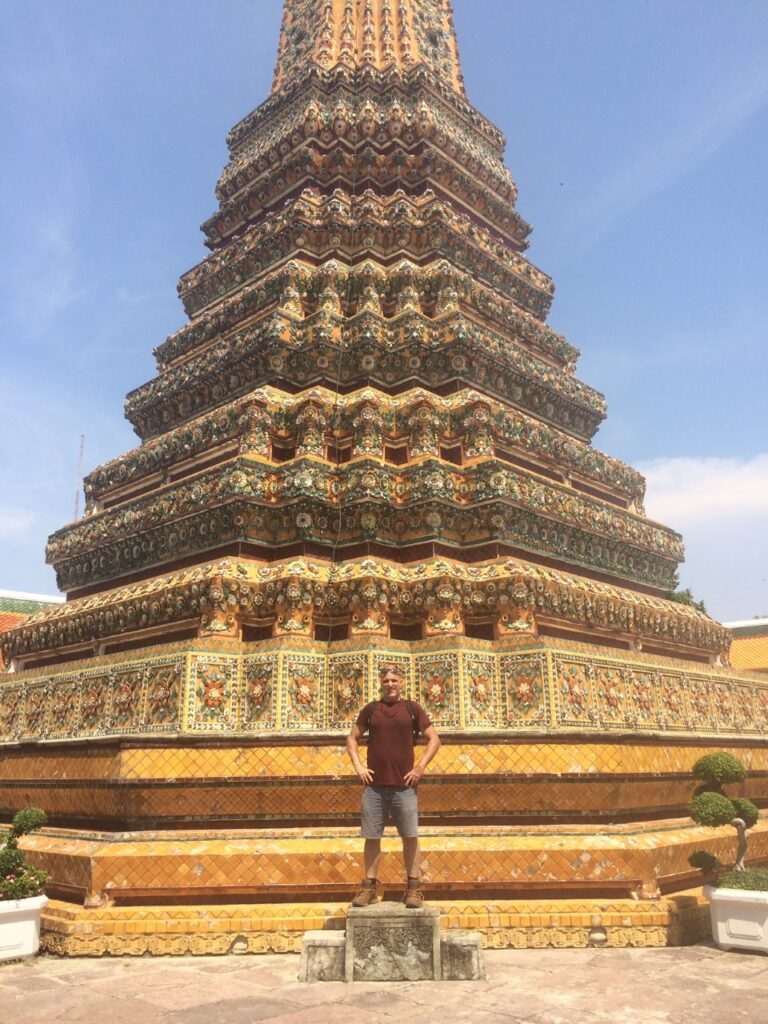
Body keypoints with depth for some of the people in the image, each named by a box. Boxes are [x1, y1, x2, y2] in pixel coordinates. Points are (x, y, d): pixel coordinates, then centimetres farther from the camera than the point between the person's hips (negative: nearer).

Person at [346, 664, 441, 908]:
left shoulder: (412, 709, 4)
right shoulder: (370, 709, 8)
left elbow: (434, 739, 5)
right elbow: (352, 738, 15)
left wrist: (420, 767, -4)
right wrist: (358, 765, 2)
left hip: (404, 785, -1)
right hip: (374, 785, 1)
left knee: (410, 837, 1)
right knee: (371, 838, 5)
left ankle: (414, 888, 10)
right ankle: (369, 887, 14)